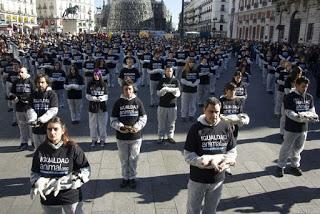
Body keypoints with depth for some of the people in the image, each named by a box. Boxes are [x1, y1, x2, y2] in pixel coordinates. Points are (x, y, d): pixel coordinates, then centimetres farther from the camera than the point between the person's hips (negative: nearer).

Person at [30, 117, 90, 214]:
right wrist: (37, 184, -15)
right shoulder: (41, 150, -4)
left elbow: (85, 170, -11)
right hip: (48, 198, 3)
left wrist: (63, 182, -20)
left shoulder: (72, 148, -13)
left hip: (71, 197, -3)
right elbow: (34, 172, 6)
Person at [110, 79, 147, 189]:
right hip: (122, 137, 0)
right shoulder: (118, 103, -2)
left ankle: (132, 177, 28)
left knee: (133, 159, 9)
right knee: (124, 159, 12)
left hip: (136, 136, 0)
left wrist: (137, 127, -14)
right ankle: (125, 178, 30)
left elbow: (143, 117, 3)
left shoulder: (138, 102, -1)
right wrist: (120, 127, -17)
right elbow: (113, 119, 0)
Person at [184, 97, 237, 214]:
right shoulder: (196, 128, -15)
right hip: (197, 179, -3)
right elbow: (188, 155, -14)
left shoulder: (226, 128, -5)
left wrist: (226, 162, -17)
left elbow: (232, 151, 3)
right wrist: (204, 162, -28)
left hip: (218, 179, 3)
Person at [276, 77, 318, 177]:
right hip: (291, 128, -5)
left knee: (298, 148, 19)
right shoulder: (289, 97, -14)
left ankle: (295, 165, 37)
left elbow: (312, 110, 5)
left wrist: (313, 116, -18)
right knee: (286, 148, 7)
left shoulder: (309, 97, 4)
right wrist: (300, 118, -33)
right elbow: (289, 112, -18)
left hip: (303, 128, 5)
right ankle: (281, 166, 23)